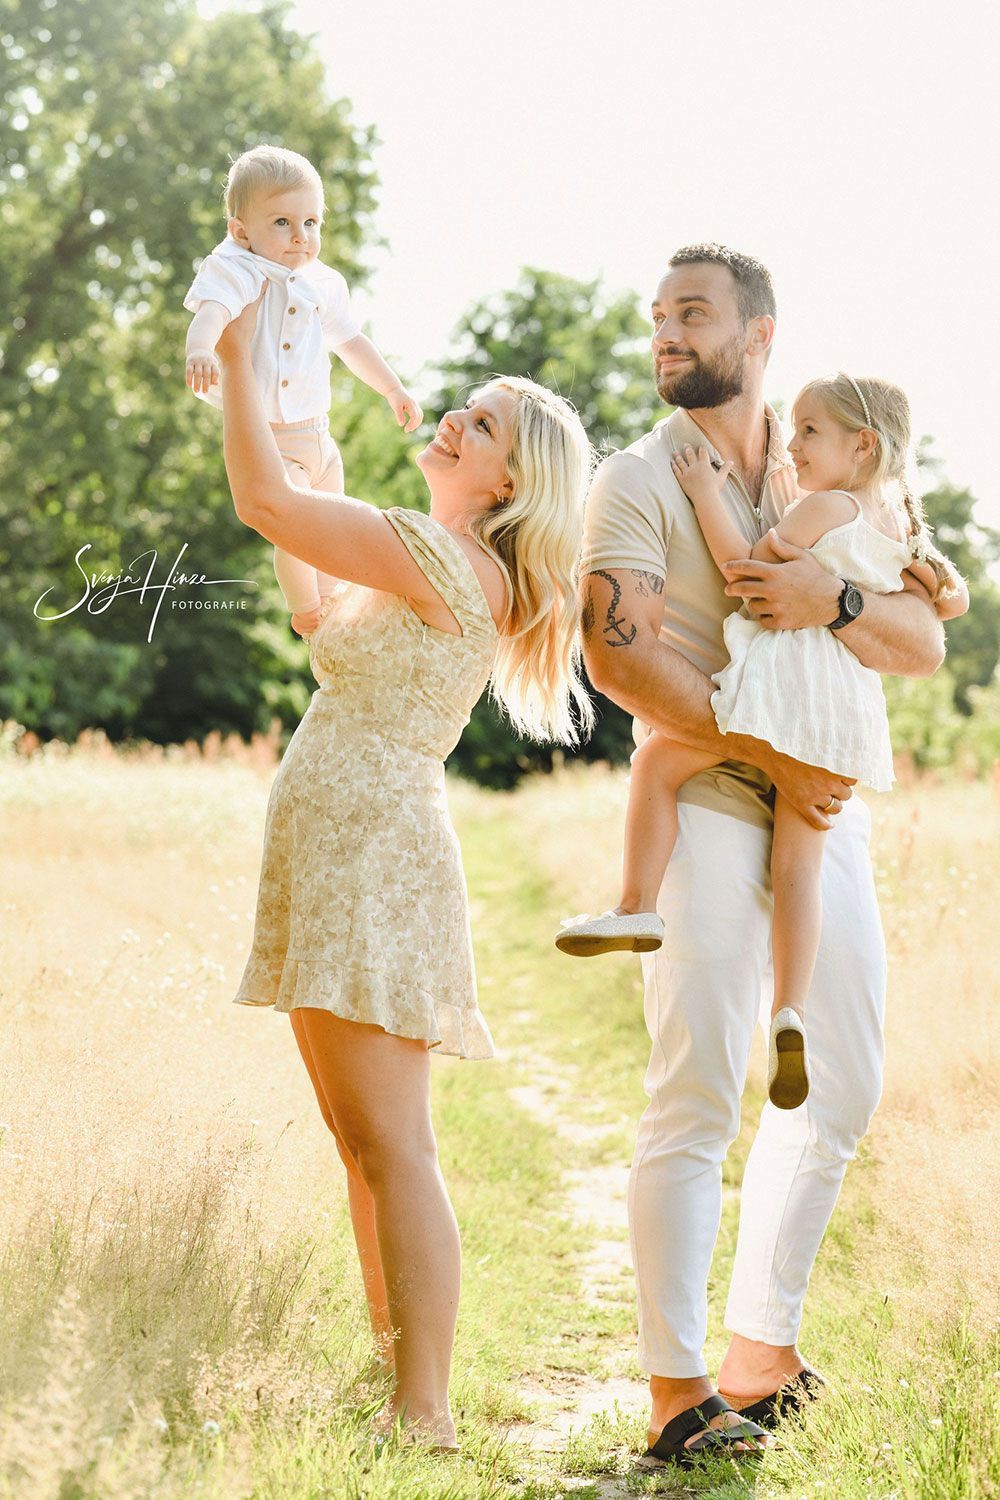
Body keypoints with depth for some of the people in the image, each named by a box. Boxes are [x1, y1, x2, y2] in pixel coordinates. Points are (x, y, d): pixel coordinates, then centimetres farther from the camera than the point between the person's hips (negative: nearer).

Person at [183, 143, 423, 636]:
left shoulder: (322, 282, 5)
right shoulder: (237, 272, -17)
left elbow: (350, 340, 21)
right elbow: (211, 312, -39)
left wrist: (393, 389, 27)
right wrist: (200, 349, -60)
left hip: (317, 433, 8)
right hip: (267, 438, -8)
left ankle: (330, 605, 39)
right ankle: (305, 613, 3)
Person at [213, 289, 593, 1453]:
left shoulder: (443, 558, -12)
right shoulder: (449, 569, 17)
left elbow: (264, 502, -16)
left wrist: (237, 352, -4)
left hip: (374, 848, -10)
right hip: (334, 851, 10)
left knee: (392, 1146, -13)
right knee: (358, 1138, 14)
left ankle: (424, 1420, -14)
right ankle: (389, 1375, 22)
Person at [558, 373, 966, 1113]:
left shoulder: (824, 507, -4)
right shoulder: (900, 529, 17)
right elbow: (954, 598, 28)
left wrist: (707, 495, -1)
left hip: (787, 674, -7)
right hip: (850, 703, 7)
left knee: (658, 763, 7)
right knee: (799, 863, 5)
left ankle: (638, 908, -1)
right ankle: (790, 1013, -5)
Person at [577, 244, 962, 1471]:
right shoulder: (638, 481, 0)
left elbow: (926, 645, 6)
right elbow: (620, 656, -13)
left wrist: (832, 600, -15)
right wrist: (766, 756, -18)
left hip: (825, 815, 6)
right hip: (704, 813, -6)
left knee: (839, 1087, 11)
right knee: (697, 1100, -10)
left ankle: (760, 1347, 25)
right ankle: (673, 1389, -4)